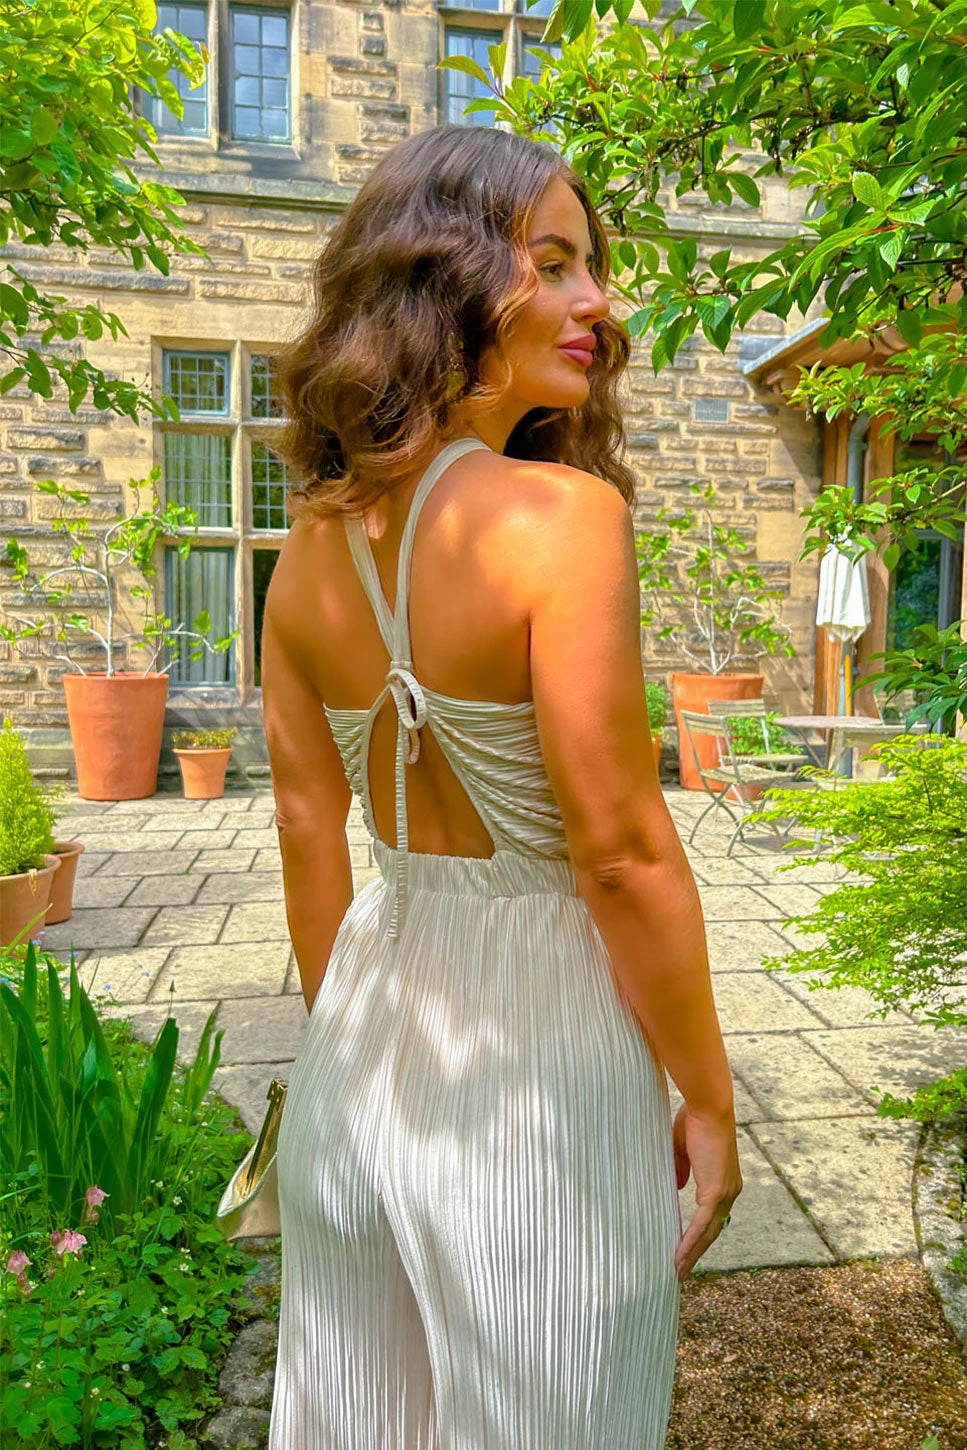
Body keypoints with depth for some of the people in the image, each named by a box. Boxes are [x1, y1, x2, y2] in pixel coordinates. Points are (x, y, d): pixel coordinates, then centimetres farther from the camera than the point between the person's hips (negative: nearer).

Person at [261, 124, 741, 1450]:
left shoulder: (310, 548, 0)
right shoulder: (563, 513, -20)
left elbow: (309, 836, 5)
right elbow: (623, 855, -20)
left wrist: (350, 1044, 17)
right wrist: (707, 1103, -6)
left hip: (370, 1039, 6)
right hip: (542, 1040, -6)